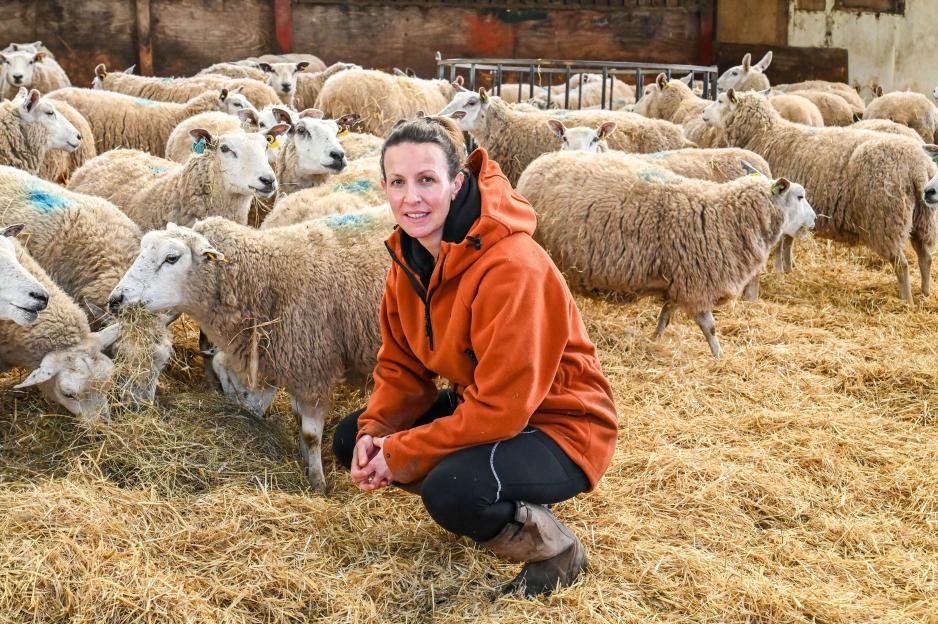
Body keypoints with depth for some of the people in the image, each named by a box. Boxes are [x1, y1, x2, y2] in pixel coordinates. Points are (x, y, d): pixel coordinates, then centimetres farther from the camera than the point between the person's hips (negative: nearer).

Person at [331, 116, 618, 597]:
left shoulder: (511, 266, -29)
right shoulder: (409, 257, -3)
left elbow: (501, 405, -30)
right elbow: (401, 365, 5)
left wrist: (401, 454, -24)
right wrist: (374, 432, -14)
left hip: (558, 426, -9)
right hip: (476, 406, 9)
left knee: (452, 490, -35)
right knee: (350, 441, 1)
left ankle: (556, 548, -3)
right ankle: (503, 506, 12)